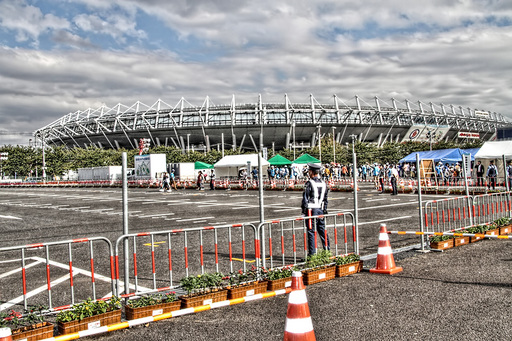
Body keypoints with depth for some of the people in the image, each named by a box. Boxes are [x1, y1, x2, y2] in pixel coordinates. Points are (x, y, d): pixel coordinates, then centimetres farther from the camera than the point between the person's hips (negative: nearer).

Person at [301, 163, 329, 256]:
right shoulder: (323, 183, 10)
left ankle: (312, 253, -1)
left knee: (311, 232, -2)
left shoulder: (309, 183, -12)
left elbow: (305, 198, -11)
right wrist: (324, 210, 22)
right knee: (323, 231, 13)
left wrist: (303, 210, -4)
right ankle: (327, 251, 18)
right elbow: (325, 199, 15)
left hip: (311, 210, -6)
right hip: (321, 210, 6)